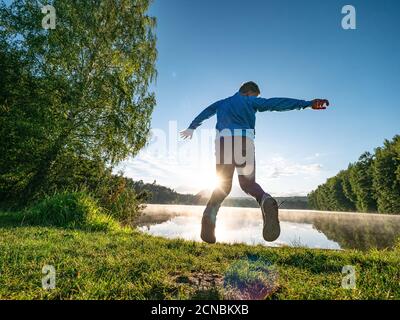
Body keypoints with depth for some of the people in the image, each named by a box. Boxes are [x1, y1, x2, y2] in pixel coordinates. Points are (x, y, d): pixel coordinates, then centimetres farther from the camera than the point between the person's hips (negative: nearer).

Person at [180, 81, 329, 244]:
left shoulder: (221, 103, 30)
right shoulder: (251, 101, 17)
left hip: (223, 141, 2)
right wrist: (307, 103, 4)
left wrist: (191, 128, 59)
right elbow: (276, 103, 7)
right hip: (245, 142, -2)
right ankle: (266, 200, -26)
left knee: (223, 185, 11)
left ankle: (210, 213, -16)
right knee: (248, 182, 8)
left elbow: (203, 114, 43)